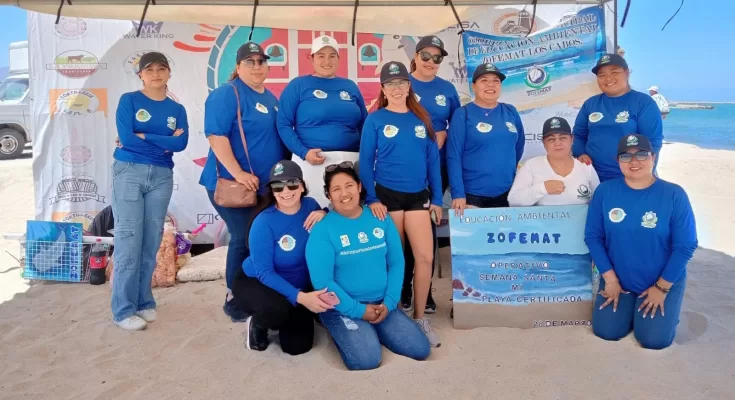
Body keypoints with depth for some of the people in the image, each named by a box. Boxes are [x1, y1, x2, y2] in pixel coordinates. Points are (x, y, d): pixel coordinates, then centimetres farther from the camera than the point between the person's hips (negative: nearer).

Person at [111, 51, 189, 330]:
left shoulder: (177, 109, 10)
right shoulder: (129, 100, 3)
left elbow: (181, 143, -6)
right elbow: (125, 138, -11)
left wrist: (143, 136, -9)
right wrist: (164, 142, -5)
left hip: (161, 177, 3)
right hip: (129, 172, -3)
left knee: (152, 242, 6)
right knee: (129, 239, -6)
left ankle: (144, 302, 18)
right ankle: (124, 309, 0)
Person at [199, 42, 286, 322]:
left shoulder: (271, 98, 16)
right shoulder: (226, 95, -10)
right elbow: (216, 136, -20)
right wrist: (239, 173, -26)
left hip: (266, 185, 8)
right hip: (233, 184, -8)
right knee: (244, 240, -5)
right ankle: (234, 299, 12)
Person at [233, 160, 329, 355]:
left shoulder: (310, 205, -12)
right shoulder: (264, 222, -26)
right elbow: (264, 273, -28)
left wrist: (324, 214, -26)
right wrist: (300, 297, -41)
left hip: (298, 286, 5)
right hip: (255, 282, -4)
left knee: (298, 346, -4)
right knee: (278, 307, -38)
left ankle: (282, 319, 29)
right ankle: (257, 324, -1)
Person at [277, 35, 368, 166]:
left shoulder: (350, 86, 14)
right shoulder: (298, 85, 3)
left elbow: (363, 125, 17)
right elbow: (284, 124, -3)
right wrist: (303, 152, -15)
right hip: (311, 160, -4)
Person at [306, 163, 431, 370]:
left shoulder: (381, 219, 2)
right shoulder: (322, 229, -12)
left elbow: (396, 263, 3)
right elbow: (322, 281, -15)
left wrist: (389, 303, -8)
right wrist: (359, 310, -16)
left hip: (382, 303, 5)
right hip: (343, 307, -4)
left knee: (420, 349, -5)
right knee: (367, 359, -23)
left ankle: (371, 331, 18)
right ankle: (343, 333, 9)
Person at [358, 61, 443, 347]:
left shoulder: (422, 119, 8)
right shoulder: (375, 120, -1)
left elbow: (433, 160, 9)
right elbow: (365, 162, -3)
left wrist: (436, 198, 5)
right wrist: (372, 198, -12)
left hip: (418, 196, 3)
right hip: (387, 195, -3)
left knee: (425, 257, -3)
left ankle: (419, 318, 12)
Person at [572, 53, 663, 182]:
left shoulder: (644, 102, -4)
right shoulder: (590, 104, 8)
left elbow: (653, 141, -8)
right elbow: (578, 135, 13)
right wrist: (580, 153, -7)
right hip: (595, 179, 4)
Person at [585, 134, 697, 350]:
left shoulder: (674, 195, -15)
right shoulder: (604, 191, -9)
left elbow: (685, 246, -12)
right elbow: (593, 237, -6)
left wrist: (661, 288, -11)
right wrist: (610, 279, -10)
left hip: (664, 282, -1)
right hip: (618, 279, 2)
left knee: (654, 339, -11)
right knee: (606, 331, -8)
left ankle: (664, 306, 22)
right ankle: (629, 307, 24)